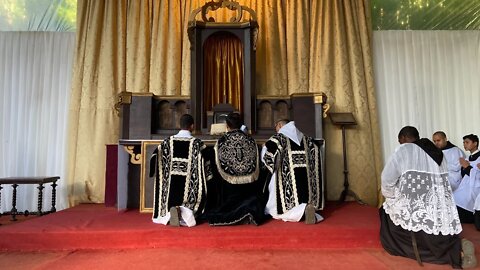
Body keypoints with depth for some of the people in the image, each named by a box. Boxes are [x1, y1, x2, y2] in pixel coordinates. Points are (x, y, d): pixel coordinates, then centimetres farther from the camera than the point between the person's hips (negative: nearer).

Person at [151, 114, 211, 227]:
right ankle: (186, 212, -22)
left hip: (171, 187, 3)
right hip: (189, 187, -2)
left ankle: (171, 212, -15)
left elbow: (155, 158, 3)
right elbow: (206, 164, -7)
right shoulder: (197, 143, -6)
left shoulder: (168, 141, 1)